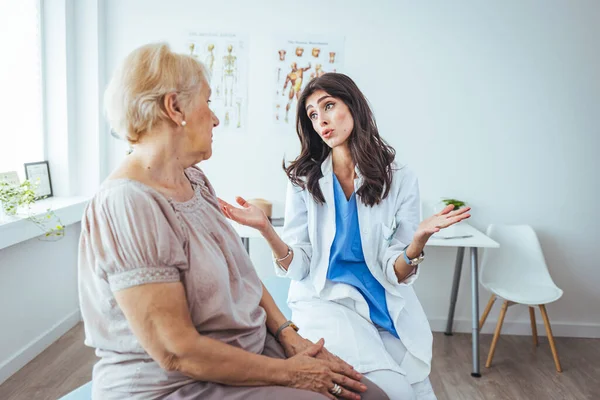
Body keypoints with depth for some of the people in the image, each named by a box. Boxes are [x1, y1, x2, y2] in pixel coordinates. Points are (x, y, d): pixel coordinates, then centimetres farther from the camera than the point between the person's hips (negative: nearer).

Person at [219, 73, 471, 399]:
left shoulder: (399, 179, -4)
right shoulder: (304, 179, -2)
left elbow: (395, 274, -7)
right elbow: (298, 267, -8)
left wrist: (418, 241, -28)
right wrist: (266, 229, -26)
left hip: (388, 305, 2)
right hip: (324, 299, -2)